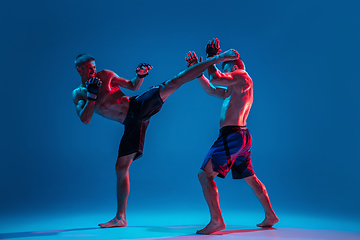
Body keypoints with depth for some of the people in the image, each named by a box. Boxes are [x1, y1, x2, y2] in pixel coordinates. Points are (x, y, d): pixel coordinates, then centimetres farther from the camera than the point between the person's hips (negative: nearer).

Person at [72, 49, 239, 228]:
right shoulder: (78, 94, 10)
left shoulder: (105, 75, 8)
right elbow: (85, 120, -5)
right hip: (131, 124, 1)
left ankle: (218, 58, -17)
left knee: (171, 84, -21)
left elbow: (132, 86, 14)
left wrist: (140, 76, -7)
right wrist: (91, 95, -16)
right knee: (121, 167, 2)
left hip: (139, 106, -1)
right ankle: (120, 218, 16)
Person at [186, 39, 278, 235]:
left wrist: (212, 57, -2)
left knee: (205, 175, -10)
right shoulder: (233, 90, 23)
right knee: (250, 178, 19)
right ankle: (270, 216, 30)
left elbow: (215, 79, -16)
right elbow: (211, 90, 25)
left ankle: (216, 220, -12)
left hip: (232, 135, -10)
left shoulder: (242, 76, -4)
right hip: (241, 137, 10)